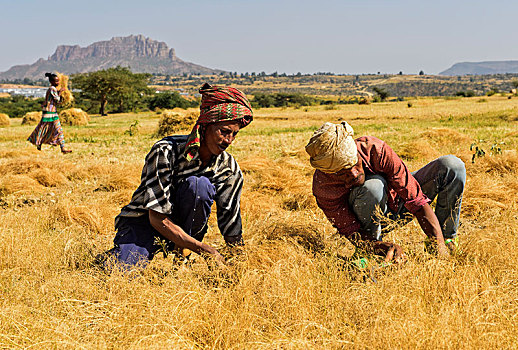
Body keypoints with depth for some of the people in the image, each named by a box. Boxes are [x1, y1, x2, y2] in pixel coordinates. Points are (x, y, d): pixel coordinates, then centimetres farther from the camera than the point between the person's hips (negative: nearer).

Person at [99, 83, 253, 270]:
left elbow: (232, 232, -3)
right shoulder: (165, 152, -24)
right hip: (143, 222, -2)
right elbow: (157, 219, -25)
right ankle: (120, 254, 6)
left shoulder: (229, 169, -10)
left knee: (199, 185, -27)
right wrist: (205, 249, -29)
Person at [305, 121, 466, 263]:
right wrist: (385, 247, -48)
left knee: (452, 165, -20)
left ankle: (447, 239, -6)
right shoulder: (323, 188, -33)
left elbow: (417, 200, -33)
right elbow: (351, 232, -27)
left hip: (399, 200, 3)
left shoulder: (375, 149, -34)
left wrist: (441, 247, -39)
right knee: (372, 186, -39)